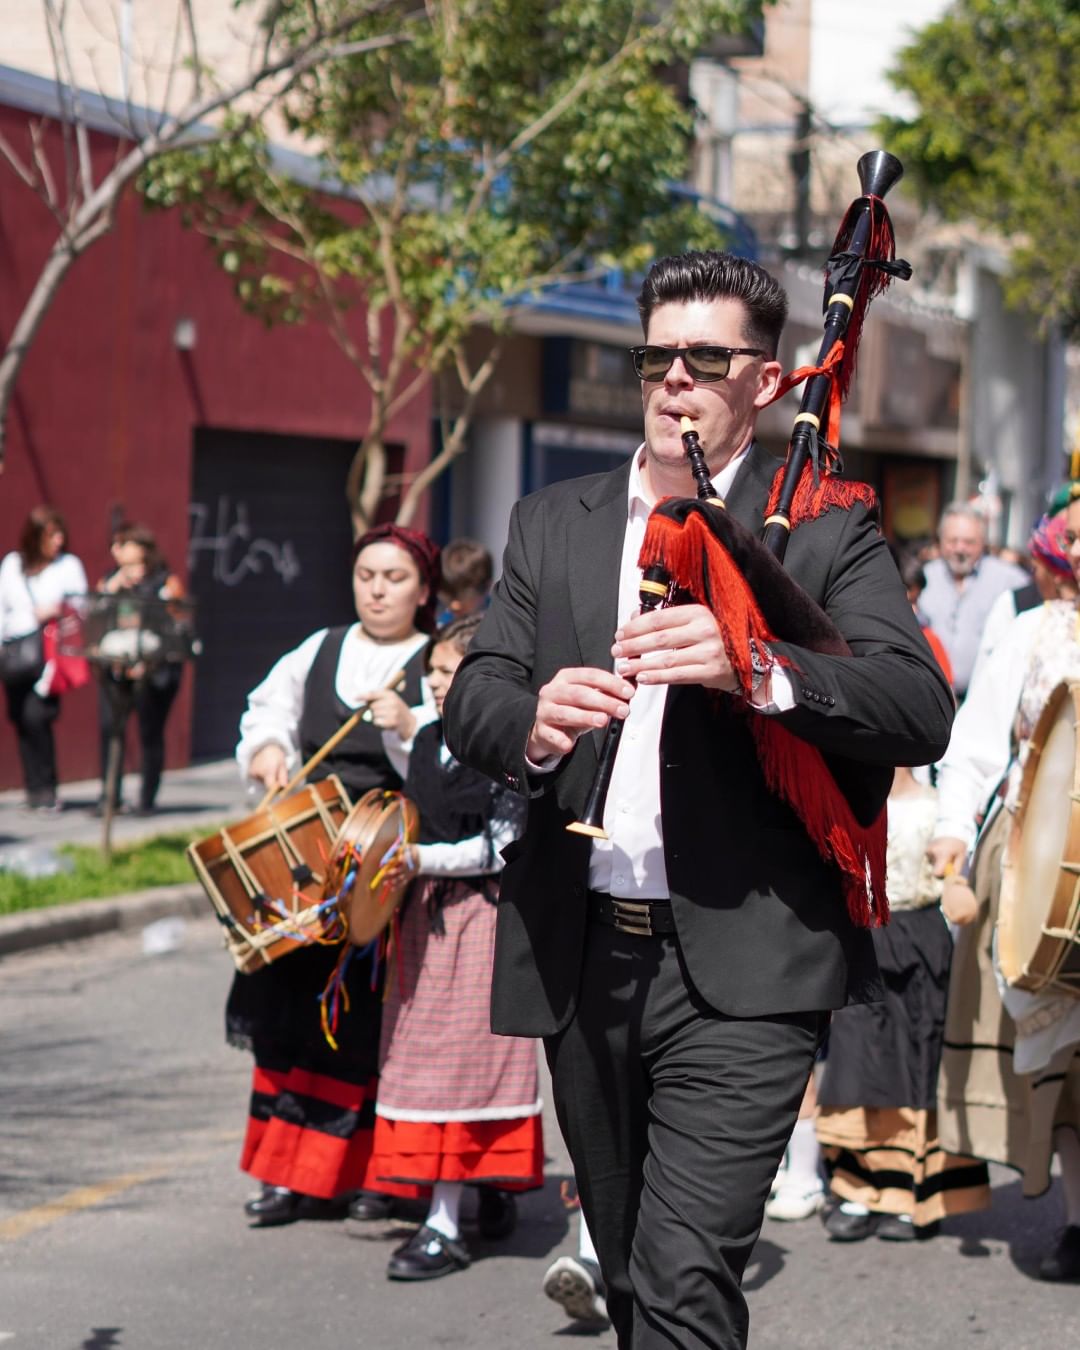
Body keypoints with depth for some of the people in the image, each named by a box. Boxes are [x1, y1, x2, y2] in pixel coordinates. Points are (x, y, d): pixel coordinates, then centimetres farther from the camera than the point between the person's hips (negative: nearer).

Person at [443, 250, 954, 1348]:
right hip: (581, 959, 5)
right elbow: (469, 700, 7)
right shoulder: (552, 524, 15)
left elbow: (922, 711, -11)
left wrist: (757, 669, -28)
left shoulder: (827, 530, 2)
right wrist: (532, 721, -18)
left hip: (738, 972, -4)